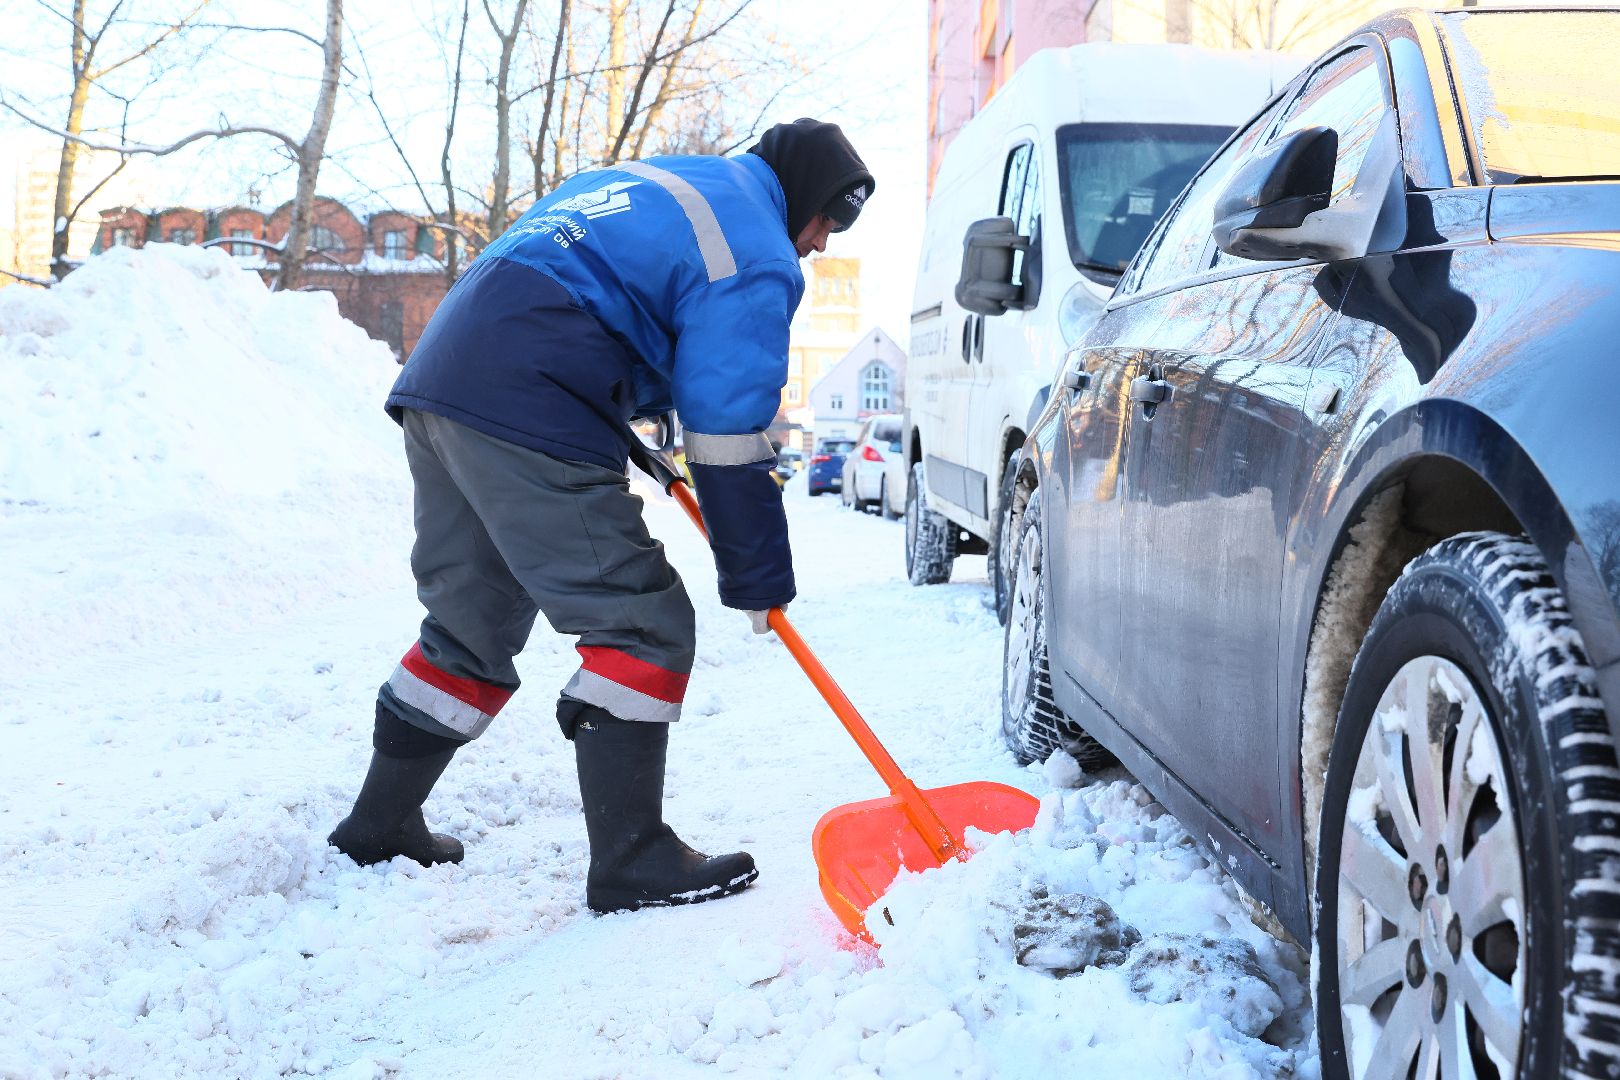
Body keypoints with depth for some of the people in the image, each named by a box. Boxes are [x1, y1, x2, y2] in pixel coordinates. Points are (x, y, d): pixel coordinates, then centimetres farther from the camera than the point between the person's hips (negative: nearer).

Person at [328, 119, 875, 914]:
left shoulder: (651, 180, 28)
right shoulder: (757, 258, -1)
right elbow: (728, 436, -6)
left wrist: (627, 430, 32)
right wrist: (758, 578, 2)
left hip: (440, 377, 10)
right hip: (529, 413, -10)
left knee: (471, 624, 21)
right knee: (642, 626, -4)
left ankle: (380, 825, 30)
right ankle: (631, 863, -2)